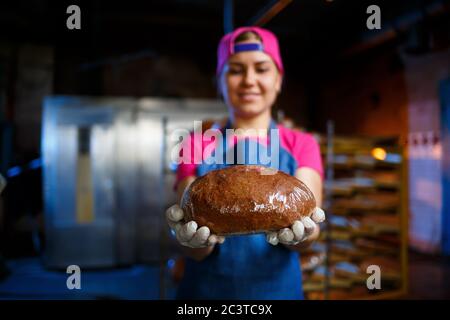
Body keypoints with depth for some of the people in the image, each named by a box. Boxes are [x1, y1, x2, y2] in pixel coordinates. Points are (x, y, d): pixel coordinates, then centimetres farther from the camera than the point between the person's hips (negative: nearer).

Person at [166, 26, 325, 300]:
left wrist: (298, 231, -33)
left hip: (277, 288, 1)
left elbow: (310, 227, -12)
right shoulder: (196, 145, -1)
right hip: (206, 288, 0)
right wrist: (197, 238, -29)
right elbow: (196, 251, -8)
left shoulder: (302, 145, 1)